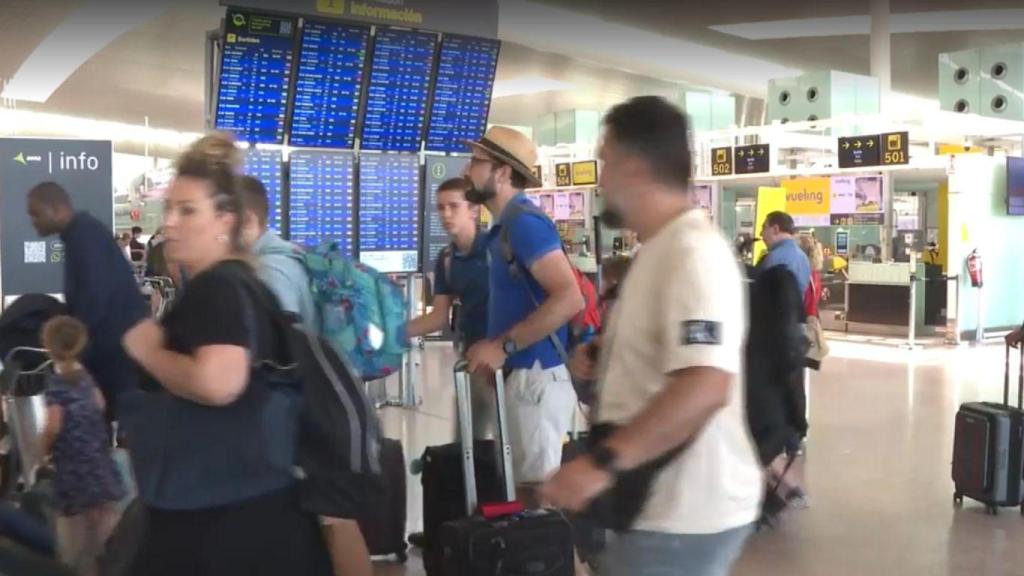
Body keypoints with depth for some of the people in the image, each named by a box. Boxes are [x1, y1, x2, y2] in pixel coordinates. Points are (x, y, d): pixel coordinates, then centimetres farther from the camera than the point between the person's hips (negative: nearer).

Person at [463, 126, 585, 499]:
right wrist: (494, 347, 11)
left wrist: (504, 346, -23)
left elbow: (570, 298, -26)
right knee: (533, 488, 16)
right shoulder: (509, 225, 15)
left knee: (537, 490, -3)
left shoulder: (524, 222, -16)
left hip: (536, 377, -10)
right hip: (522, 375, 10)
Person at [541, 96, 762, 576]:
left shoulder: (691, 252, -22)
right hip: (669, 504, 10)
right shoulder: (664, 248, 12)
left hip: (684, 516, -10)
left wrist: (602, 463, -34)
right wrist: (603, 359, 8)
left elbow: (705, 387, -34)